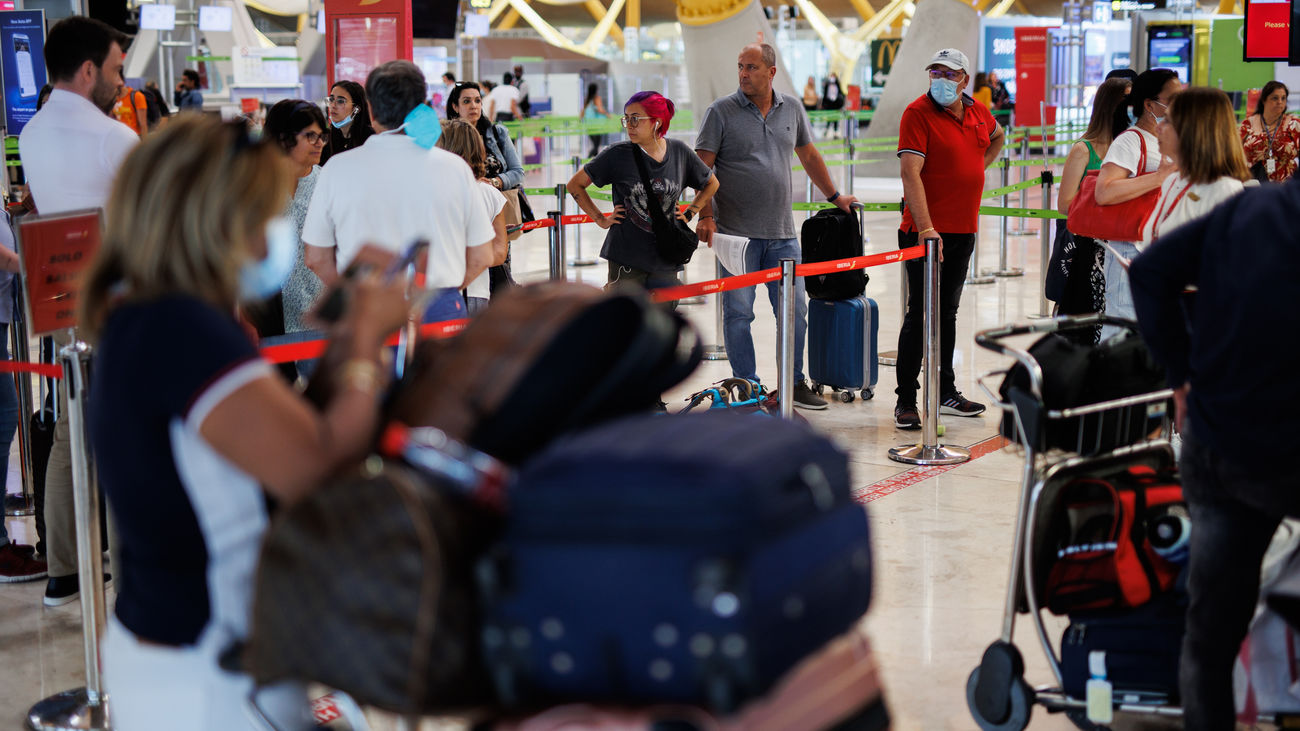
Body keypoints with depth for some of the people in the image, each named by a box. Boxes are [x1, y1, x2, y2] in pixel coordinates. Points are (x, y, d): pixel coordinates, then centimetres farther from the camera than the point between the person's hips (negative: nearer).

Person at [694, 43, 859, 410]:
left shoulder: (791, 108, 9)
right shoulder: (721, 111, -3)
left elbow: (808, 154, 23)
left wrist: (834, 196, 26)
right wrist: (706, 216, -15)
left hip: (781, 233, 4)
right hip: (736, 233, -4)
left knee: (794, 310, 6)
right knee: (738, 313, 0)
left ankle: (794, 383, 19)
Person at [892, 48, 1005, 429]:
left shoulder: (978, 112, 8)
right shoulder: (918, 113, -11)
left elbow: (997, 137, 33)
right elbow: (910, 172, -21)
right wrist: (926, 227, -29)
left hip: (964, 229, 7)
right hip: (926, 230, -7)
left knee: (947, 311, 15)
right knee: (920, 313, -5)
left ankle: (946, 392, 24)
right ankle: (905, 400, 0)